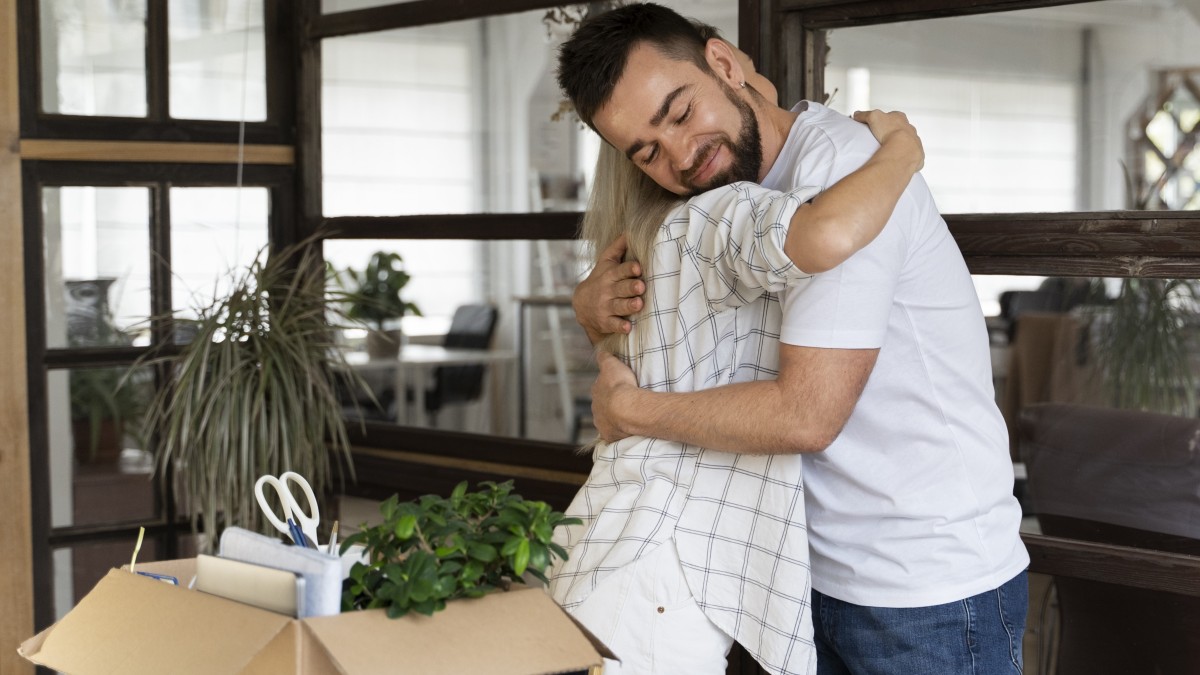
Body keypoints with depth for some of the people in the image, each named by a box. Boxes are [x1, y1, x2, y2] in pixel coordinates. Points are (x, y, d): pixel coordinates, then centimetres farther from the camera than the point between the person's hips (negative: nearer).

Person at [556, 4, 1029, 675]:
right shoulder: (727, 201, 6)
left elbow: (806, 414, -26)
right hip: (822, 580, 8)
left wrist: (629, 410, -13)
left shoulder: (841, 165, -21)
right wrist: (596, 305, -5)